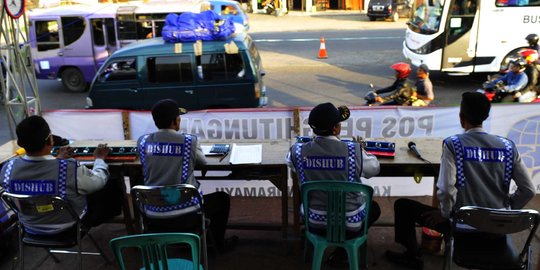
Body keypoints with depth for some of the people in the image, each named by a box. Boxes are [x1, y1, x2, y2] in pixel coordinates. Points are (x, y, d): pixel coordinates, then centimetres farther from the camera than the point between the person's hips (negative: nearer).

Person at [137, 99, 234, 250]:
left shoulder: (143, 141, -4)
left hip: (154, 216, 4)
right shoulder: (189, 141, -12)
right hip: (186, 216, -4)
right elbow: (202, 161, 7)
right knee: (222, 198, 22)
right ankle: (218, 243, 38)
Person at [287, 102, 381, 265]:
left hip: (314, 222, 4)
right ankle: (343, 250, 20)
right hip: (349, 223, -3)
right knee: (374, 208, 30)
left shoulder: (299, 151, -16)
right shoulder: (354, 151, -22)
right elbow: (374, 169, -2)